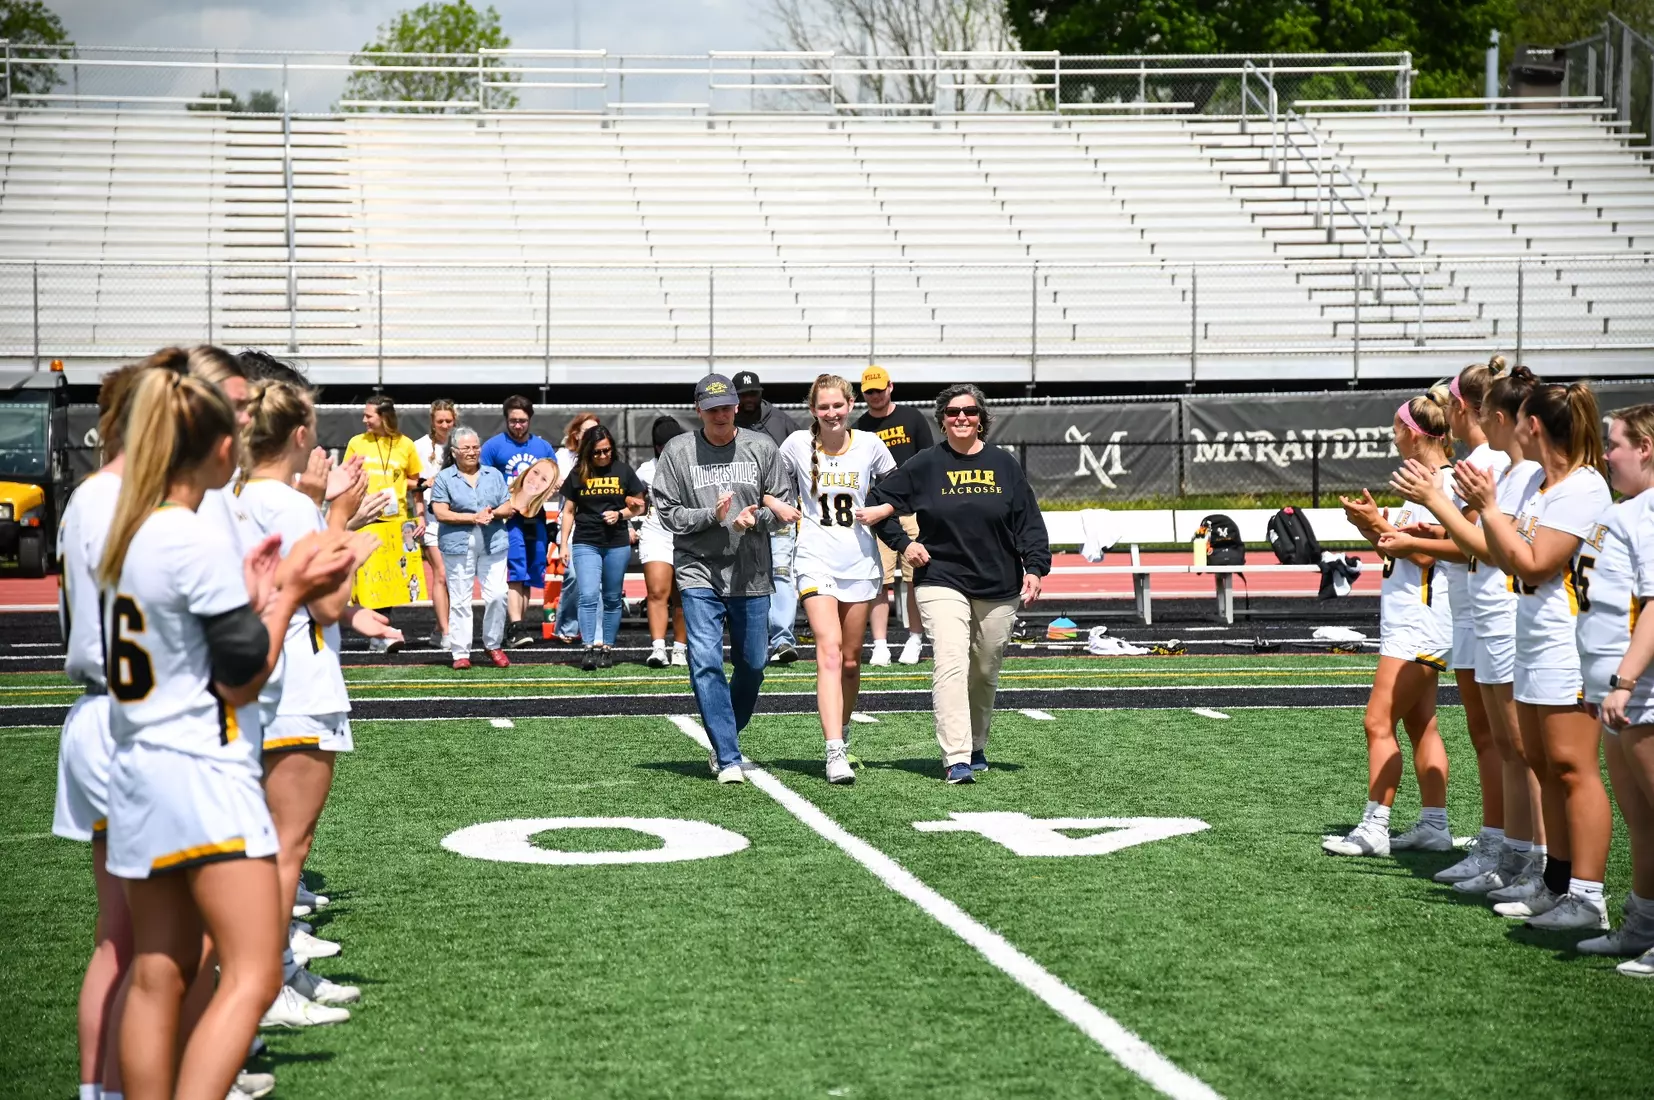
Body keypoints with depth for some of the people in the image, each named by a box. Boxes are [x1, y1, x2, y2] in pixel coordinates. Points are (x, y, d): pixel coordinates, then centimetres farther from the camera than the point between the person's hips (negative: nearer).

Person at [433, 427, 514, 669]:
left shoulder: (494, 475, 15)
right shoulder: (444, 478, 4)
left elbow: (508, 508, 12)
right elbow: (441, 513, -5)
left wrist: (493, 513, -9)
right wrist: (473, 517, -12)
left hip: (493, 544, 2)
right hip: (458, 545, -2)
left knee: (497, 595, -5)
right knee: (459, 600, -2)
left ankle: (493, 645, 11)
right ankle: (460, 653, 3)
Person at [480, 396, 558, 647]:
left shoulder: (543, 447, 13)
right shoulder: (493, 446, 1)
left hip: (535, 517, 5)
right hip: (507, 516, -5)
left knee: (528, 577, 8)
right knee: (515, 572, -15)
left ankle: (519, 624, 16)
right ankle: (516, 626, -20)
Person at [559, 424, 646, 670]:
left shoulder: (623, 471, 4)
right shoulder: (578, 474, 4)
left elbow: (639, 506, 10)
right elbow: (569, 511, 10)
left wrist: (621, 514, -9)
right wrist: (564, 544, 4)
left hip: (617, 544, 1)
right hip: (585, 543, -1)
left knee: (612, 598, 8)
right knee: (589, 595, -13)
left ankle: (607, 647, 16)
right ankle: (590, 648, -15)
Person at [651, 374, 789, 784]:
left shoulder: (761, 447, 5)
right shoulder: (677, 451, 1)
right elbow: (668, 511, -1)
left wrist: (756, 518, -13)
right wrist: (712, 516, -16)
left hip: (751, 576, 2)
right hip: (699, 570, -2)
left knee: (753, 664, 9)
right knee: (706, 663, -13)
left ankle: (725, 741, 32)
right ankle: (728, 758, -9)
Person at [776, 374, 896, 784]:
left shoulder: (869, 444, 2)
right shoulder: (798, 445, -1)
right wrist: (780, 508, -7)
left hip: (860, 563, 2)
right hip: (817, 562, -2)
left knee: (851, 661, 11)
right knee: (829, 653, -18)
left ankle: (843, 734, 34)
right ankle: (835, 753, -26)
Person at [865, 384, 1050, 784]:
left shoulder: (1004, 465, 5)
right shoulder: (925, 465, 1)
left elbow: (1029, 521, 6)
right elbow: (880, 502, 9)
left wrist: (1034, 567, -3)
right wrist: (902, 543, 0)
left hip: (999, 588, 2)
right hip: (942, 582, -2)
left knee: (985, 673, 11)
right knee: (951, 665, -17)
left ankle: (975, 747, 31)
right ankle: (956, 759, -22)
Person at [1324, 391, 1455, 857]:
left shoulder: (1444, 481, -15)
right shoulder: (1428, 480, 16)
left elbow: (1425, 553, -21)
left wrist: (1379, 525, -15)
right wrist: (1374, 529, 5)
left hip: (1420, 622, -11)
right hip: (1409, 621, 11)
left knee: (1379, 723, -10)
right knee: (1420, 725, 11)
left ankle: (1374, 828, -8)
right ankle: (1434, 826, 14)